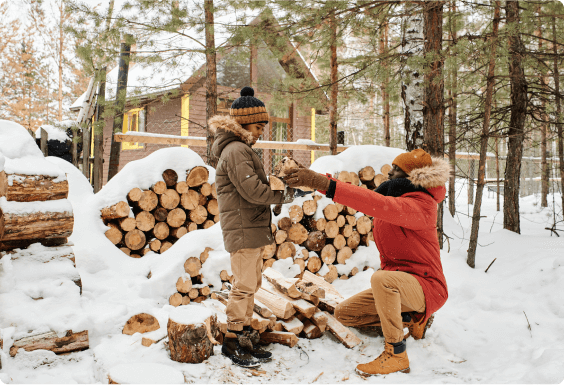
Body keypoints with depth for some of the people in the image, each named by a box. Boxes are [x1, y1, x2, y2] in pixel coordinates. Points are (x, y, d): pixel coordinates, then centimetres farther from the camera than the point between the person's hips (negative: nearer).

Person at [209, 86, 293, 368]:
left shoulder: (241, 149, 20)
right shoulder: (236, 150, -15)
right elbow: (253, 191, -22)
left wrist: (279, 188, 3)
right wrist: (285, 195, -11)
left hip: (252, 229, 11)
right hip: (243, 230, -11)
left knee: (251, 283, 16)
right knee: (244, 285, -5)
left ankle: (244, 333, 26)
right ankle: (232, 341, 5)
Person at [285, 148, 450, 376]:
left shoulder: (419, 204, -22)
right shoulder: (394, 195, 8)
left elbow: (378, 206, -38)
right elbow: (364, 200, 1)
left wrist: (327, 185, -45)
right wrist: (316, 181, -11)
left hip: (425, 287, -9)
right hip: (396, 286, 9)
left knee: (381, 278, -39)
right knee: (343, 313, 6)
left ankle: (396, 355, -21)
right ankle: (411, 318, 17)